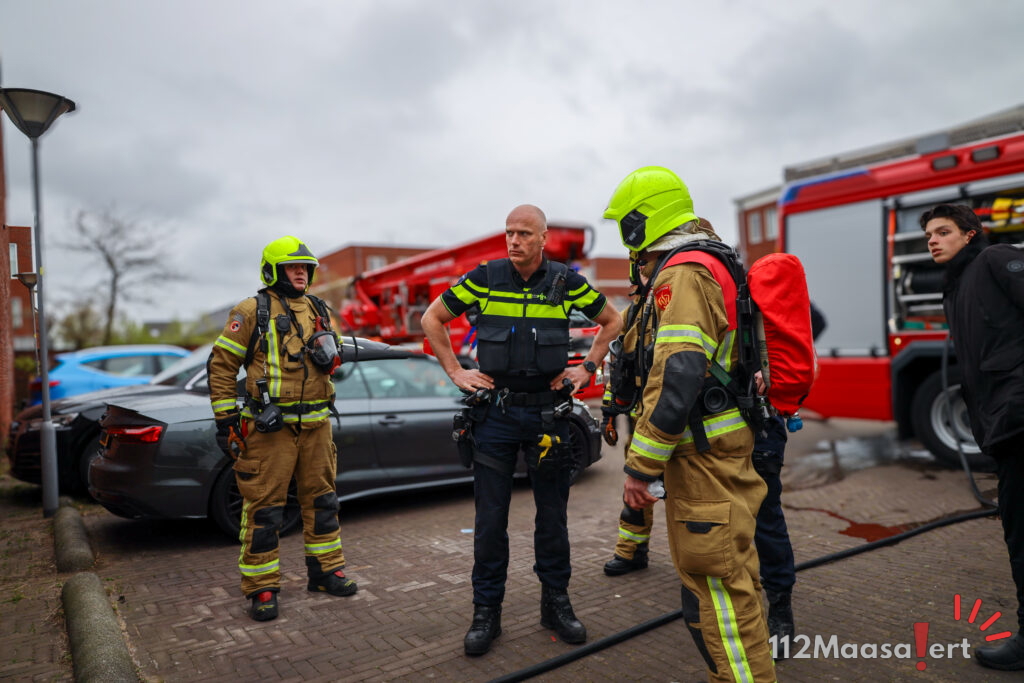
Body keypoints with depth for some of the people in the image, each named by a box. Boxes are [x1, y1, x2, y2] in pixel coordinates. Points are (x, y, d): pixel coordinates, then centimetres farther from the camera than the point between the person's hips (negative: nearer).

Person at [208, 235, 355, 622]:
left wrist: (329, 353, -2)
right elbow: (221, 365, -3)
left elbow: (333, 361, 23)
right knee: (264, 509, 1)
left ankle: (325, 571, 28)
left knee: (322, 500, 14)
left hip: (315, 425, 6)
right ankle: (261, 588, 14)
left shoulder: (318, 311, 14)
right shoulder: (252, 312, -4)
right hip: (270, 427, -6)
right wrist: (226, 419, -7)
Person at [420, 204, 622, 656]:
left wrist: (587, 368, 4)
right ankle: (486, 611, 20)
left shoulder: (567, 283, -1)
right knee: (490, 516, 5)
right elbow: (432, 318, 8)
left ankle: (556, 602, 28)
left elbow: (612, 321, 14)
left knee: (552, 512, 11)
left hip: (548, 411, 1)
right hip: (495, 411, 0)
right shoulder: (484, 279, -3)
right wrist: (456, 372, 1)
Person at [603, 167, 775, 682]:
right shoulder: (706, 267, 16)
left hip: (703, 455, -11)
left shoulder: (681, 277, -19)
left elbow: (676, 380, -28)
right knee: (728, 576, 21)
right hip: (717, 446, 11)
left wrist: (640, 466, -23)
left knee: (715, 585, -2)